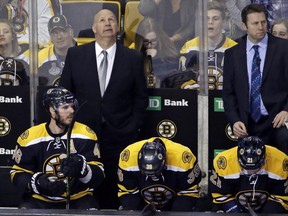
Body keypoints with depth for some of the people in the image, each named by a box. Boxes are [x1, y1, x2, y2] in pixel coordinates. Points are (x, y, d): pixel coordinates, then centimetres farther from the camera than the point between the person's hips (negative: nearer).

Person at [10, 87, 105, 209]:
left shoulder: (85, 135, -6)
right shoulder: (30, 138, -6)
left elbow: (98, 175, -8)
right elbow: (18, 174, 0)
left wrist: (82, 167, -30)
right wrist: (37, 182, -21)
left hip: (78, 198, 0)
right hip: (40, 200, 0)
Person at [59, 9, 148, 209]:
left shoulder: (134, 58, 3)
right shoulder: (75, 54, 3)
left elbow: (141, 97, 8)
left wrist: (134, 129, 2)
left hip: (120, 135, 0)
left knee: (113, 192, 3)